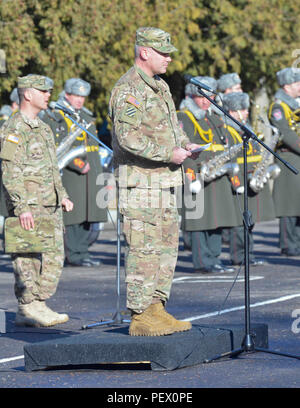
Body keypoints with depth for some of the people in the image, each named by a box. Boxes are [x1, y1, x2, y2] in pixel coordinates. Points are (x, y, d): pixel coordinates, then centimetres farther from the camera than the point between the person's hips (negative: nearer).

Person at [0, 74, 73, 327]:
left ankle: (39, 304, 15)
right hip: (29, 206, -9)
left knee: (54, 258, 8)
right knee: (28, 258, -5)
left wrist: (62, 195, 19)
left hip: (50, 205, 9)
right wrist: (23, 207, -24)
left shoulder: (41, 127, 19)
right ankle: (28, 308, -1)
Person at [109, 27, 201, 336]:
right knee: (143, 249, -8)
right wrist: (168, 154, -21)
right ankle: (140, 316, -5)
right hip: (140, 182, -10)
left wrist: (184, 144, 9)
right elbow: (128, 137, -23)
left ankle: (156, 308, 16)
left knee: (167, 247, 10)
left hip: (164, 181, 10)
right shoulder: (128, 89, -14)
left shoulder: (160, 87, 17)